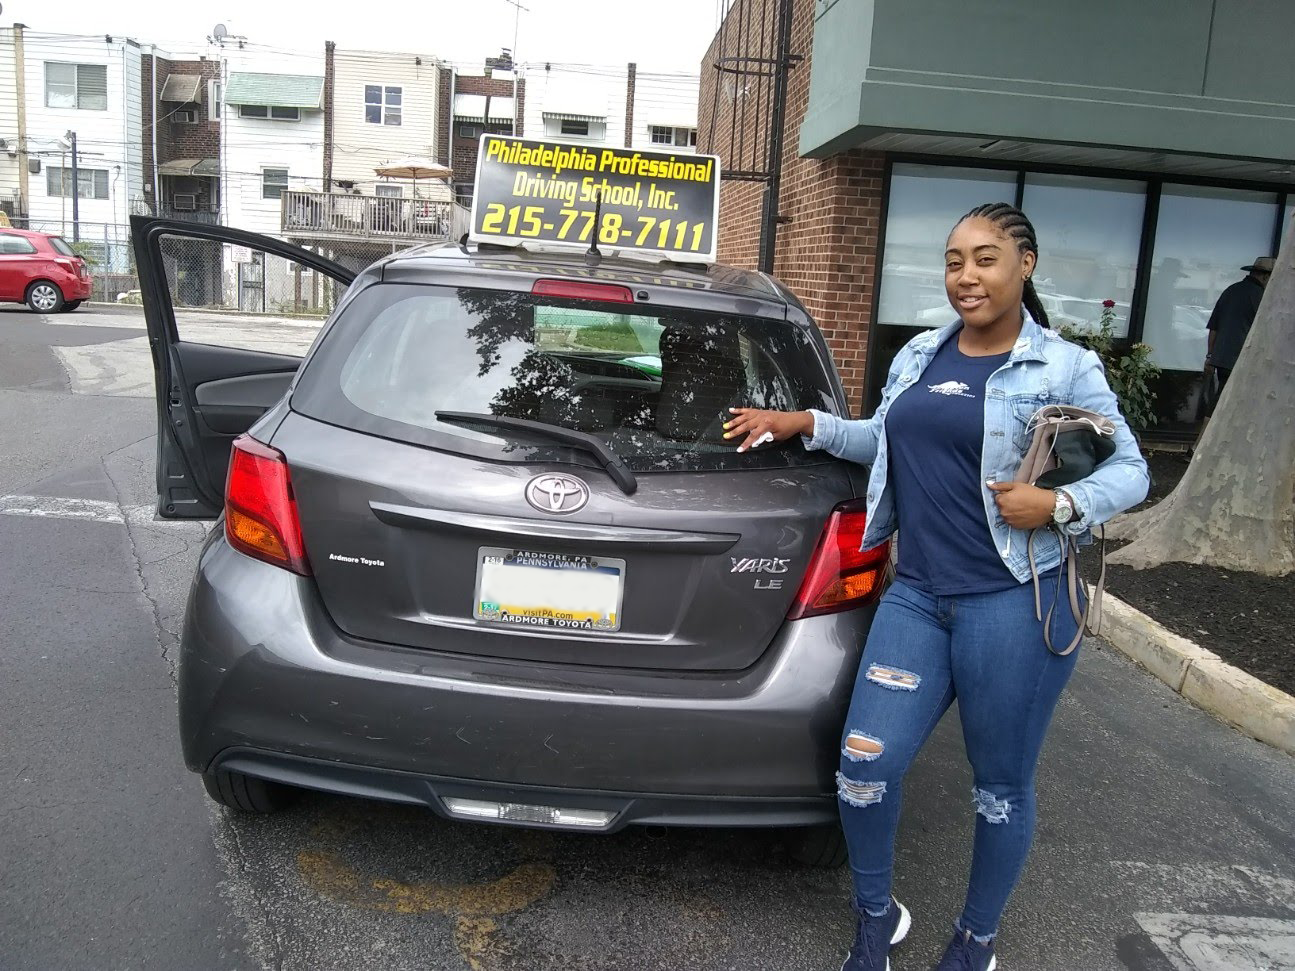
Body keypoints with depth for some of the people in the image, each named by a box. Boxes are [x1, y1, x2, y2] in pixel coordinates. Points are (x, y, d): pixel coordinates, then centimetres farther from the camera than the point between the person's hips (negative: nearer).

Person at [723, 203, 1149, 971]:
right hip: (917, 597, 4)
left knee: (1002, 786, 10)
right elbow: (886, 441, 27)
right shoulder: (919, 355, 14)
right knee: (866, 765, -2)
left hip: (1014, 600, -4)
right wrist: (805, 424, 17)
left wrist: (1061, 505, -16)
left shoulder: (1065, 367, -1)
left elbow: (1131, 471, 1)